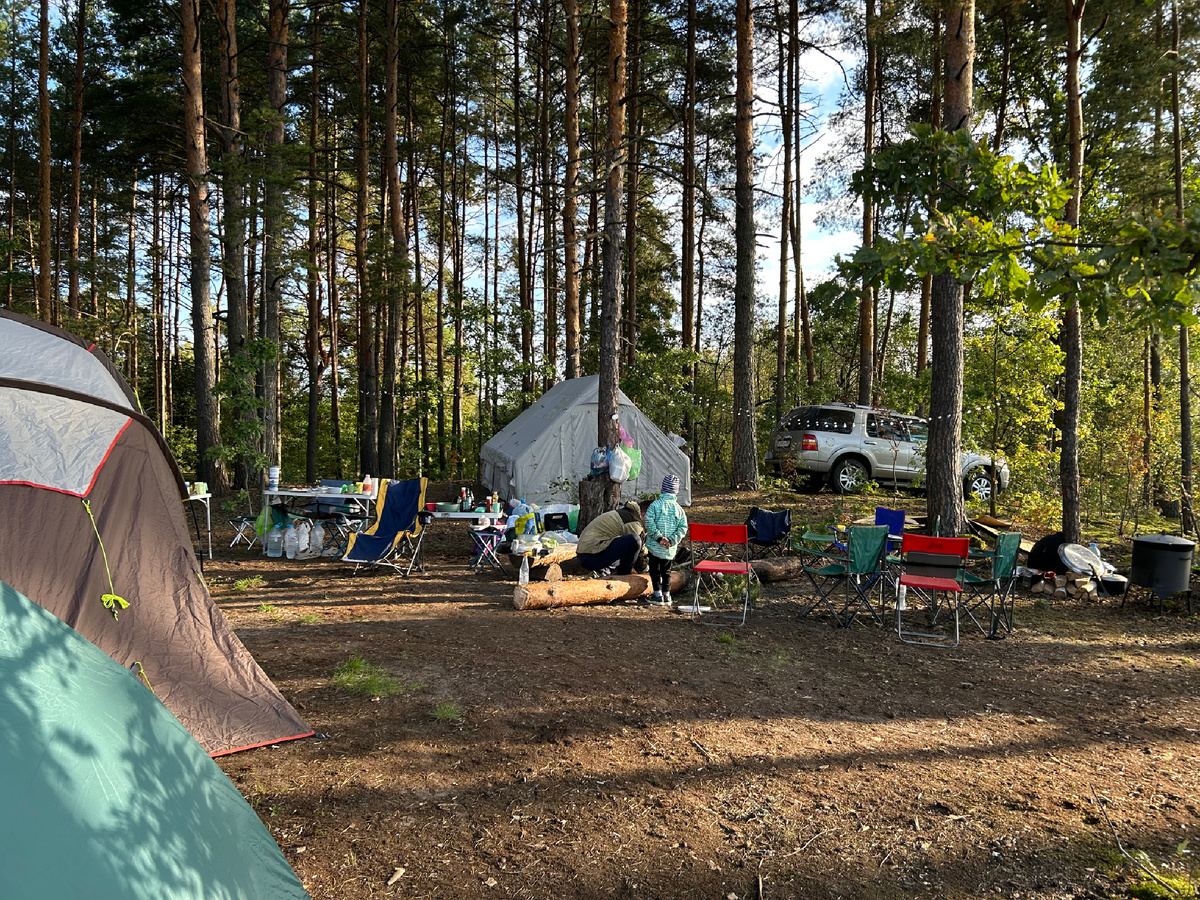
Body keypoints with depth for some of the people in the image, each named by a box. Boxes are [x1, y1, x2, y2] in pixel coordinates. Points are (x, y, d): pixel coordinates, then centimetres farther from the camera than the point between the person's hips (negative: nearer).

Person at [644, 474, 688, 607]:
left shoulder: (655, 505, -9)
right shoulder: (678, 508, 1)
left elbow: (649, 522, -18)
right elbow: (683, 527, -4)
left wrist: (658, 537, -15)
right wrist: (672, 540, -8)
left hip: (655, 546, -3)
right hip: (671, 548, 3)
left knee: (655, 570, 8)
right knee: (666, 571, 17)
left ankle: (658, 595, 6)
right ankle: (666, 595, 19)